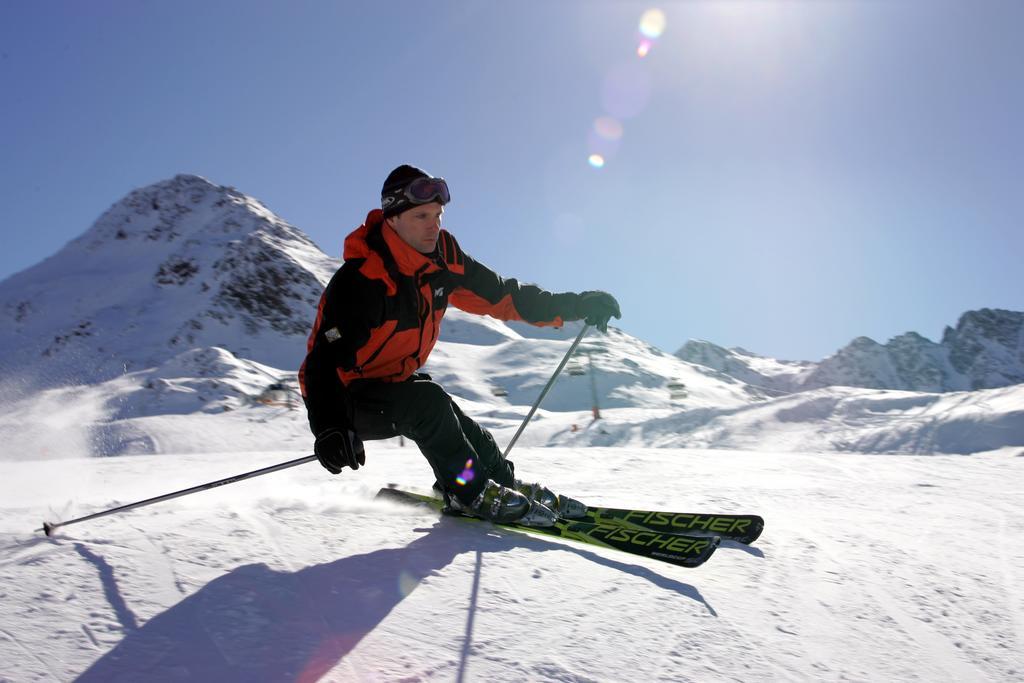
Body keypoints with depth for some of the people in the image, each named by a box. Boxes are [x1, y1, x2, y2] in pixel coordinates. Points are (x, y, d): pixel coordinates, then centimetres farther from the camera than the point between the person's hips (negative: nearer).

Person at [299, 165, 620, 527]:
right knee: (427, 400, -29)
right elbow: (325, 359, -35)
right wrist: (328, 428, -51)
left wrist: (573, 306, -9)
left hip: (394, 385, 7)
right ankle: (471, 491, -12)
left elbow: (499, 295, -2)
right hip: (346, 400, -7)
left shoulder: (443, 257, -9)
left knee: (471, 438, 2)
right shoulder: (360, 281, -30)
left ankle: (506, 485, 26)